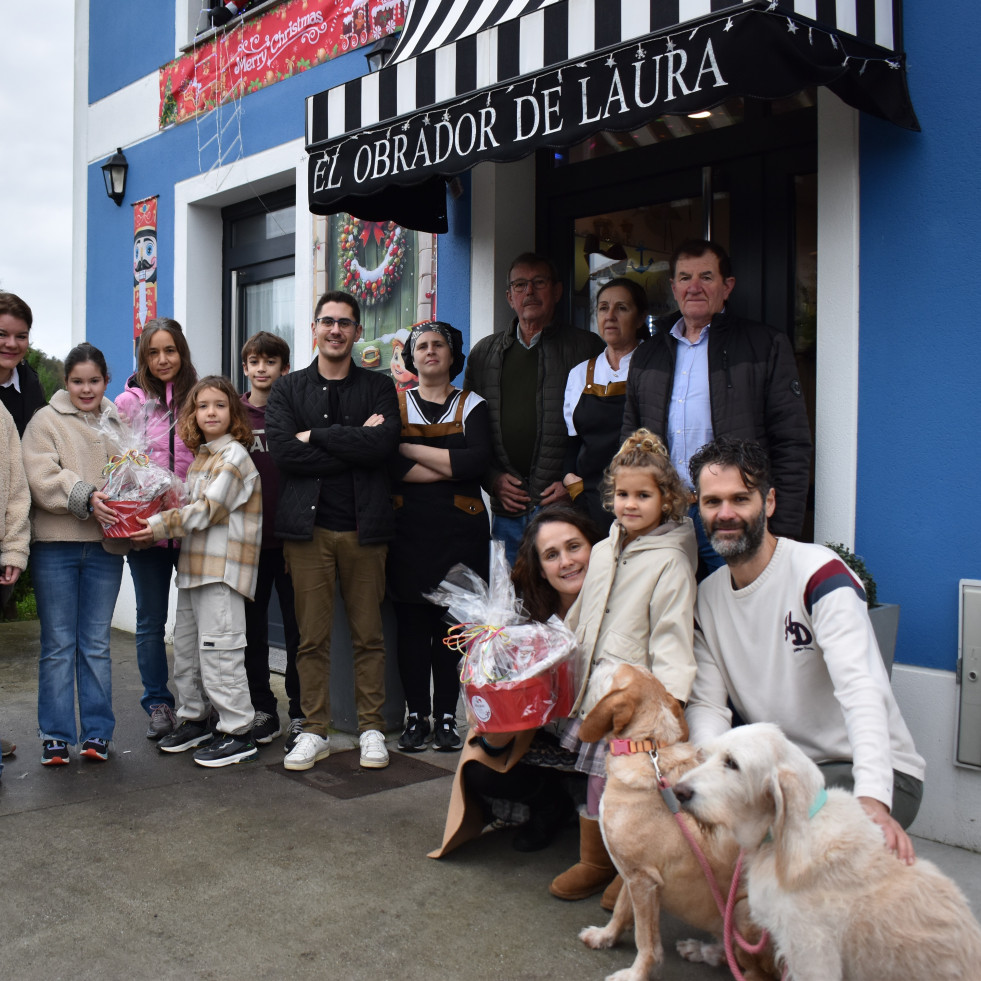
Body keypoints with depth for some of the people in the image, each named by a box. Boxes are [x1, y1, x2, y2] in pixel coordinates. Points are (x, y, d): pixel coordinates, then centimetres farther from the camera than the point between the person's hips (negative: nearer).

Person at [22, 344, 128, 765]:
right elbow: (42, 477, -9)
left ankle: (97, 733, 16)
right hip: (55, 545, -2)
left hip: (105, 546, 2)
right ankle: (56, 735, 13)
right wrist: (86, 498, -23)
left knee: (96, 643, 9)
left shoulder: (118, 424, 13)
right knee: (58, 644, 4)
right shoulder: (46, 420, 3)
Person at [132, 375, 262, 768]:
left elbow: (207, 510, -16)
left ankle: (238, 733, 0)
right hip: (195, 566, 9)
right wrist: (161, 519, 3)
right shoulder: (201, 457, 18)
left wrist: (161, 525, -14)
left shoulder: (234, 456, -10)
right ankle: (194, 719, 30)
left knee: (218, 648, -8)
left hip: (223, 568, -9)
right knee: (186, 646, 16)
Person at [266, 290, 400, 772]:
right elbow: (282, 450, -6)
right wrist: (355, 446, -10)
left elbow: (384, 444, -9)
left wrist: (317, 436, -8)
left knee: (369, 635, 4)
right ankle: (314, 731, 15)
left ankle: (371, 729, 16)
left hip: (364, 524, 0)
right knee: (312, 636, 3)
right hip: (308, 524, 0)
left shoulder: (379, 387, 10)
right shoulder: (288, 389, 11)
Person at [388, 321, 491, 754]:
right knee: (411, 624, 1)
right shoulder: (394, 404, 10)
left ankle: (446, 717, 9)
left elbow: (477, 460, -10)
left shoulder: (472, 406, 9)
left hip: (460, 530, 0)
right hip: (409, 528, 1)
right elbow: (386, 464, -7)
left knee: (452, 624, -1)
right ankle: (416, 716, 12)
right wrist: (450, 466, -11)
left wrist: (409, 449, -9)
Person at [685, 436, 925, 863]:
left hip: (862, 772, -5)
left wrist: (872, 800, -43)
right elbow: (708, 704, 0)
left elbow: (862, 691, -29)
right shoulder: (707, 597, 5)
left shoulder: (819, 573, -16)